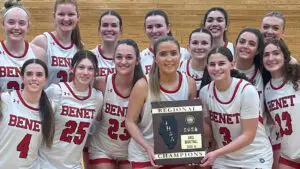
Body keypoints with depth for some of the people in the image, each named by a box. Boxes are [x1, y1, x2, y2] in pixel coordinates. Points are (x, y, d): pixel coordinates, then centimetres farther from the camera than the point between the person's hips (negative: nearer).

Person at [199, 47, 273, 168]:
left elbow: (248, 135, -18)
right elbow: (207, 126, 3)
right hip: (223, 158, 3)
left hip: (254, 157, -3)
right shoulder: (205, 92, -9)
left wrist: (216, 153, -23)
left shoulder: (247, 90, -21)